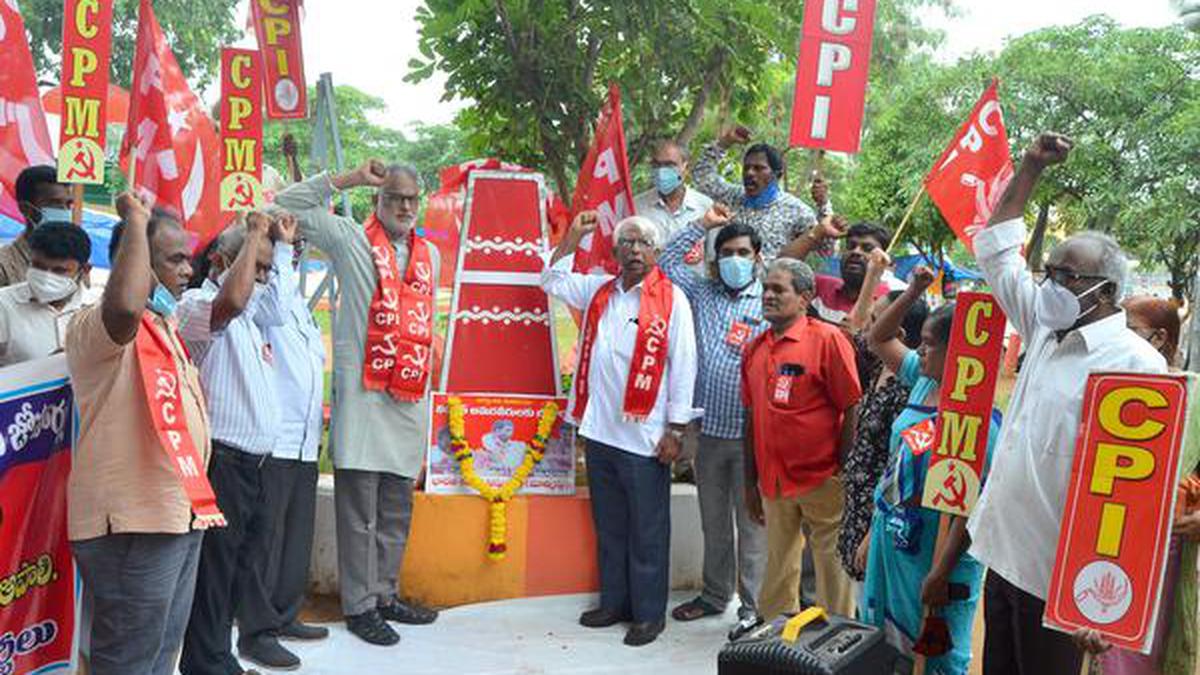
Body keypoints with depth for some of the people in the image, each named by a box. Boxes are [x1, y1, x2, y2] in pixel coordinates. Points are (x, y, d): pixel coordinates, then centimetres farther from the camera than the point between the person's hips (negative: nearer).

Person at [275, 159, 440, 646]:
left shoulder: (430, 254, 19)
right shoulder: (350, 238, 4)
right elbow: (288, 205, 1)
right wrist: (350, 179, -3)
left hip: (410, 396, 5)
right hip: (362, 392, -5)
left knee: (397, 506, 12)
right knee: (359, 507, -3)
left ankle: (385, 594, 23)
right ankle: (359, 605, 6)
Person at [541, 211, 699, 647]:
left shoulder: (671, 299, -5)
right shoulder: (599, 291, 11)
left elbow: (683, 366, -7)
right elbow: (552, 281, 26)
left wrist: (675, 429, -10)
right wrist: (573, 236, 15)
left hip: (644, 435, -6)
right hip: (600, 430, 6)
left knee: (647, 530, 4)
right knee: (608, 526, 16)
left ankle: (649, 613, 15)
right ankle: (614, 602, 29)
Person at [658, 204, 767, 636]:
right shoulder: (704, 293, 9)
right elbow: (668, 261, 12)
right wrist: (702, 225, 6)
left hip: (751, 435, -5)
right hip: (710, 430, 5)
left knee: (751, 524, 4)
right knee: (713, 522, 17)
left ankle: (752, 608, 14)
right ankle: (715, 595, 33)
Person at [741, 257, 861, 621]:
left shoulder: (828, 339, -8)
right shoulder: (755, 348, 10)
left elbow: (852, 411, -9)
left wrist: (844, 475, -11)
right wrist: (751, 482, 15)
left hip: (821, 480, -5)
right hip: (773, 483, 6)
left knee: (832, 563, 3)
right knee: (778, 567, 16)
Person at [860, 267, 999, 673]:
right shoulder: (924, 383, 1)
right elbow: (878, 339, 16)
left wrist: (941, 575, -24)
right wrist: (914, 292, 5)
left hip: (934, 558, -8)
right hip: (892, 541, 8)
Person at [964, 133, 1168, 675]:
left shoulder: (1137, 365, -14)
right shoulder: (1044, 329, 8)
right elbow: (997, 248, 17)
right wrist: (1030, 167, 12)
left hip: (1058, 574, -7)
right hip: (1004, 552, 7)